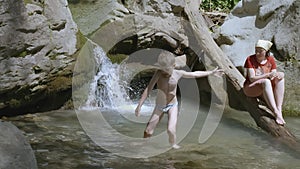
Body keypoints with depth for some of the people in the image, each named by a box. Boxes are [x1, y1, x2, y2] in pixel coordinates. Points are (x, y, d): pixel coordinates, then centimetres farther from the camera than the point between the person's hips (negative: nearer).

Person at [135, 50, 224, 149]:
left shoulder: (178, 74, -15)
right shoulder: (159, 73, -23)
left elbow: (195, 74, 0)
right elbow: (148, 89, -24)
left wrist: (211, 72, 7)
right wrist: (139, 105, -27)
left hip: (172, 105, 0)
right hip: (160, 106, 0)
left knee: (171, 130, -19)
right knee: (148, 132, -3)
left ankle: (173, 145, 7)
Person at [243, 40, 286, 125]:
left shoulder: (271, 60, 2)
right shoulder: (250, 59, -12)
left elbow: (274, 77, -1)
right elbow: (252, 78, -18)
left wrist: (278, 75, -25)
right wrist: (268, 75, -30)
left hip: (265, 89, 5)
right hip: (250, 88, -5)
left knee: (280, 77, -22)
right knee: (266, 82, -36)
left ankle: (279, 109, -34)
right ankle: (276, 113, -43)